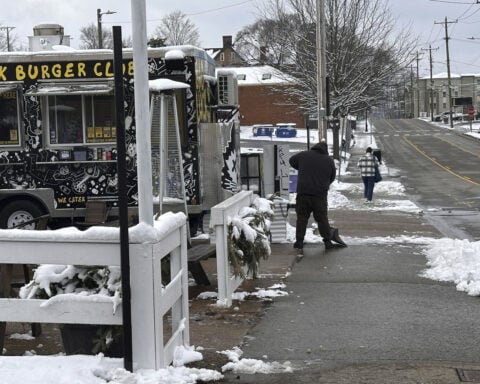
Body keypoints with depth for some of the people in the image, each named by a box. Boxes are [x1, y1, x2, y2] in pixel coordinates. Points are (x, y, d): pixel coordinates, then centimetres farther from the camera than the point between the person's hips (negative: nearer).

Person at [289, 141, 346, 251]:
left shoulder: (303, 155, 5)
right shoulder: (329, 160, 4)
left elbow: (292, 161, 21)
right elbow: (332, 177, 12)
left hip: (303, 192, 0)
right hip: (320, 194, 0)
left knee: (302, 218, 7)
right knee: (322, 218, 8)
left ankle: (299, 241, 7)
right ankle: (327, 241, 12)